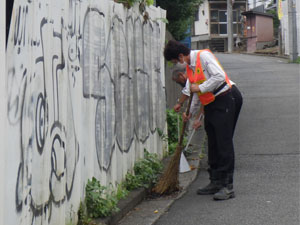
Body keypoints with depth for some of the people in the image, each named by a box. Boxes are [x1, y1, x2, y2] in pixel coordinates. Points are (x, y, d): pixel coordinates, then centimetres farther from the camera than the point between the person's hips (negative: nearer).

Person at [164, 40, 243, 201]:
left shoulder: (204, 56, -15)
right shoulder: (189, 66, 12)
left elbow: (219, 76, -25)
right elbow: (189, 90, 21)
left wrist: (200, 88, -18)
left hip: (222, 103, -9)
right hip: (209, 106, 9)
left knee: (224, 144, -10)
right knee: (212, 145, 12)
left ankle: (228, 186, -10)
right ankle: (215, 182, 20)